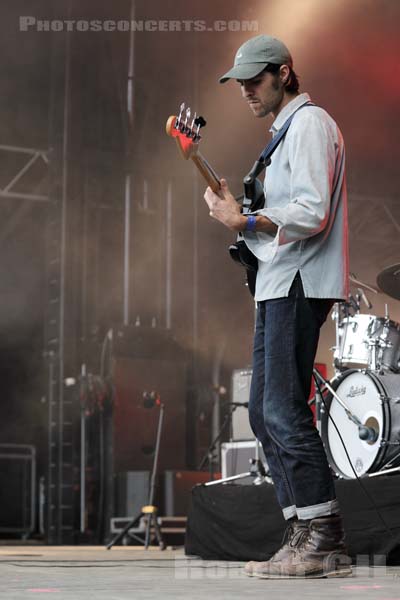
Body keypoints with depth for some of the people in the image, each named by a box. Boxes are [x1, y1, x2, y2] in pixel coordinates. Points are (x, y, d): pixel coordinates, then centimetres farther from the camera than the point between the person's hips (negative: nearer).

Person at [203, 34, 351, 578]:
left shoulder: (309, 123, -7)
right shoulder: (285, 130, 25)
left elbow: (313, 214, -19)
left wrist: (244, 221, -16)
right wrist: (237, 212, 11)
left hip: (299, 284, -11)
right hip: (280, 286, 11)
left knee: (284, 412, -14)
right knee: (265, 413, 8)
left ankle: (323, 541, -12)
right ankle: (306, 538, 10)